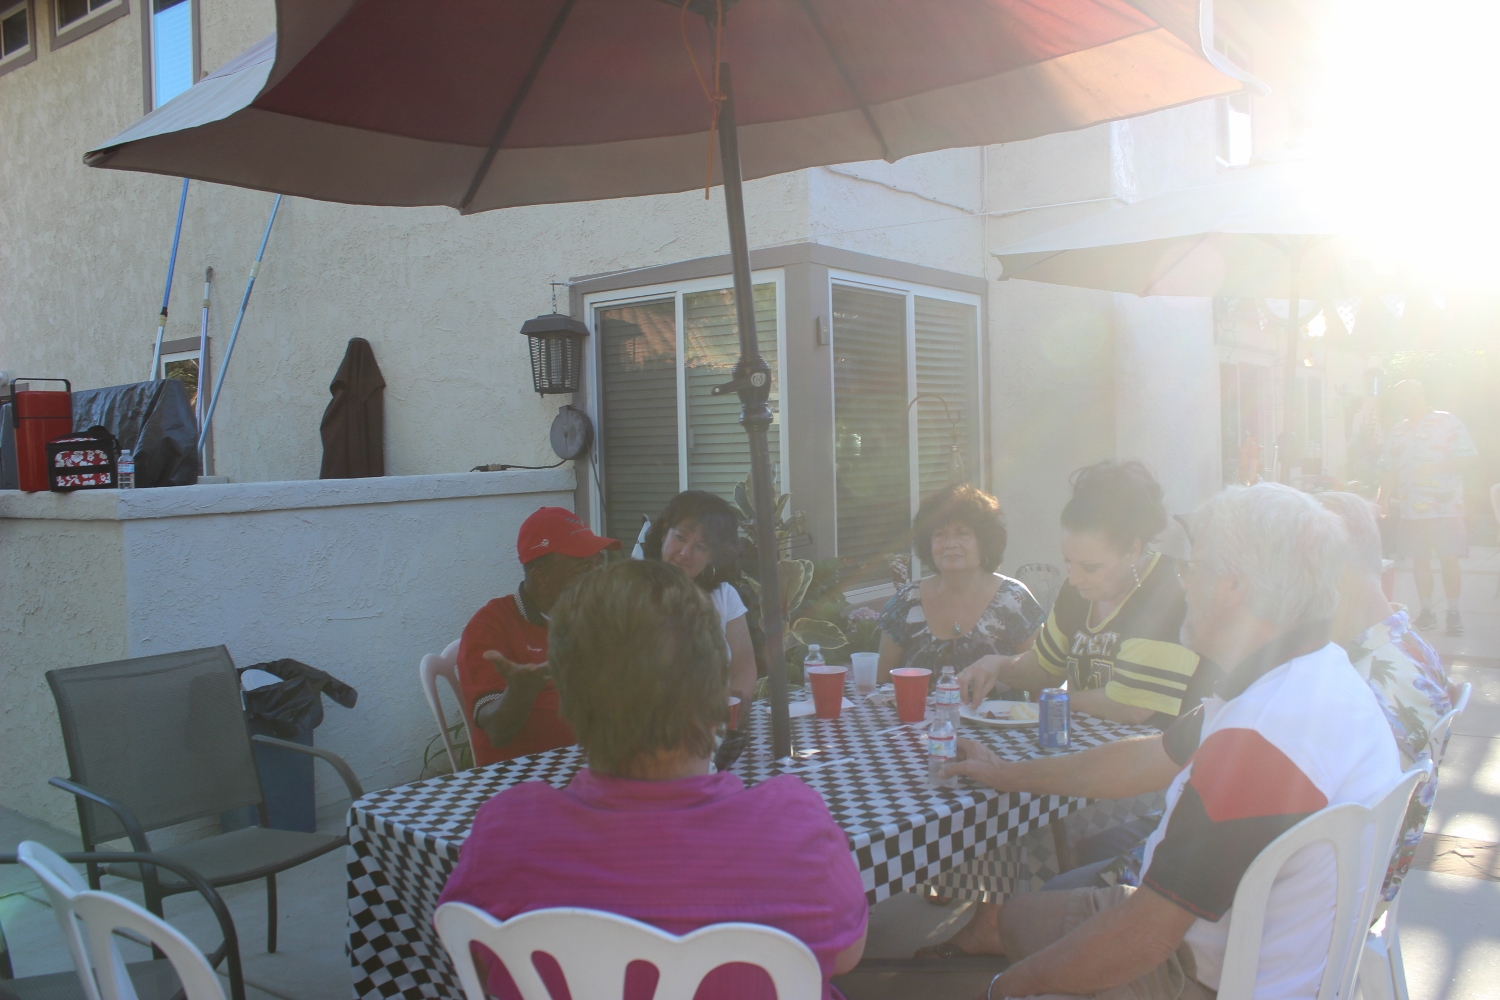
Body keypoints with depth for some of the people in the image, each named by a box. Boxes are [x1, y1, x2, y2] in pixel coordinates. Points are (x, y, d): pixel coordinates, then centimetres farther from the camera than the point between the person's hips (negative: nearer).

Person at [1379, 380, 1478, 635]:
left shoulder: (1448, 423, -1)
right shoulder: (1397, 433, 14)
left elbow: (1467, 457, -7)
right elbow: (1390, 471, 15)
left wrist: (1435, 467, -18)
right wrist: (1384, 498, 4)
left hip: (1444, 507, -4)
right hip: (1409, 509, 4)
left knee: (1449, 559, -4)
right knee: (1419, 560, 5)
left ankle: (1453, 612, 7)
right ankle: (1426, 611, 14)